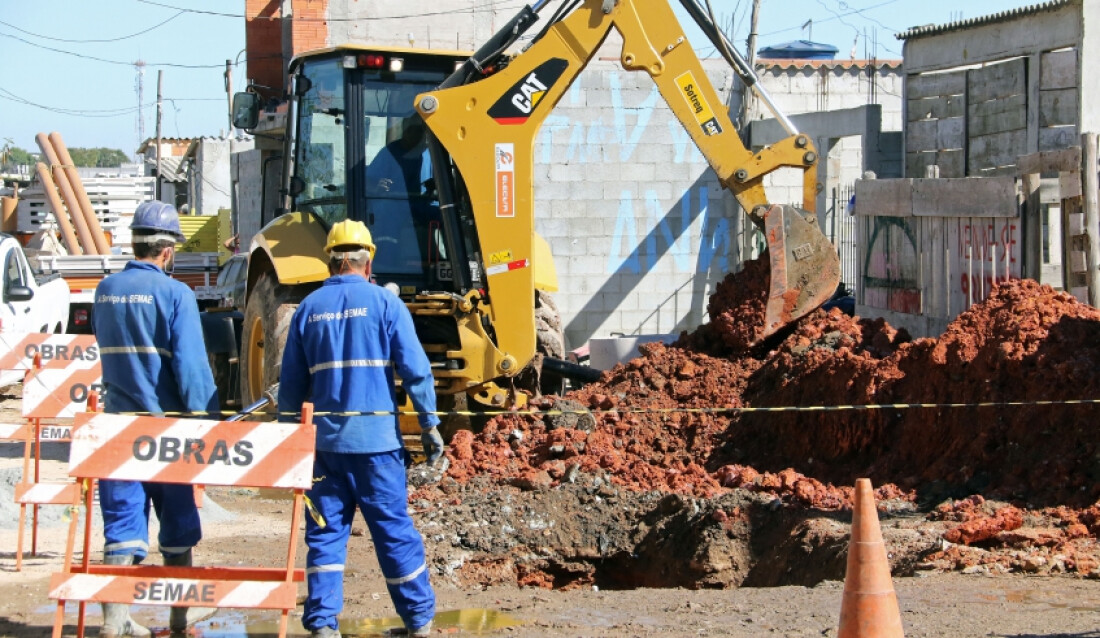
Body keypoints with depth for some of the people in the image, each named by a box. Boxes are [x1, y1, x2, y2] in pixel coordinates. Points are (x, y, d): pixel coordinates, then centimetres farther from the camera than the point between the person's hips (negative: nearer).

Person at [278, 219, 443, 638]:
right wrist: (429, 424, -1)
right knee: (393, 529, 5)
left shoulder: (308, 309, 7)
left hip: (324, 438, 2)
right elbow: (415, 369, -7)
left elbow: (291, 383, 11)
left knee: (325, 531, 7)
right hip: (376, 437, -2)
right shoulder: (383, 302, -2)